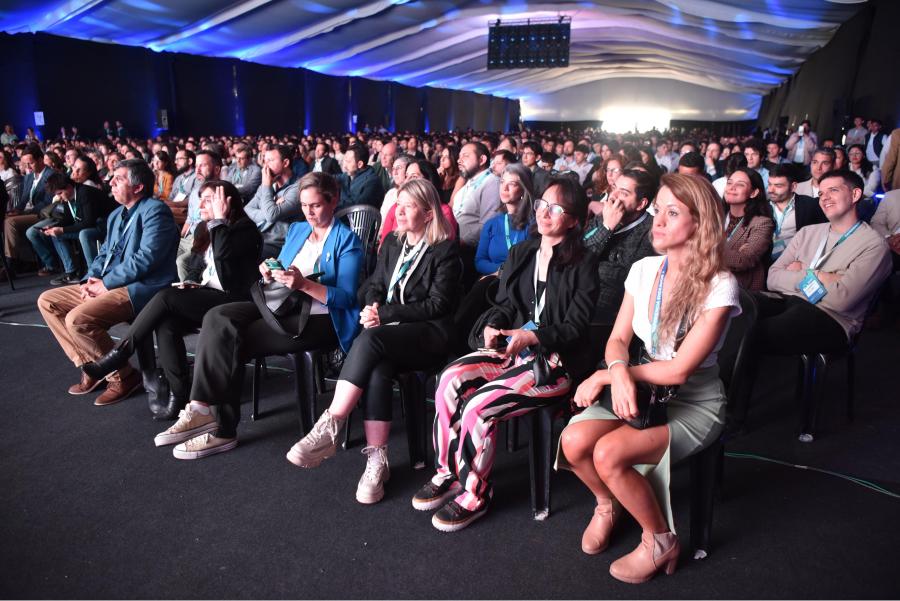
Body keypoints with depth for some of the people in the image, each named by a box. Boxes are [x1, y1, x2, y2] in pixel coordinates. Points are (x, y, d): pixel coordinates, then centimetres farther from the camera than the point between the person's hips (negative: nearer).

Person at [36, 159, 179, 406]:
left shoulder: (155, 210, -12)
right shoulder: (117, 215, 19)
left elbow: (146, 258, -21)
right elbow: (105, 253, 21)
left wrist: (105, 283, -16)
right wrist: (92, 279, 0)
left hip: (142, 288, -10)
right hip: (109, 285, 10)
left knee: (77, 319, -27)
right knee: (47, 301, 8)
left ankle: (123, 376, -8)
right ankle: (91, 365, 10)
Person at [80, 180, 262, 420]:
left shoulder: (245, 228, -5)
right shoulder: (213, 230, 21)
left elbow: (222, 253, -25)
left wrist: (219, 218, -12)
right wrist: (196, 285, 4)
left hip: (231, 302, -8)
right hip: (211, 298, 8)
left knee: (166, 297, -24)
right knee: (166, 324, -20)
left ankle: (117, 356, -11)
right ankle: (178, 397, -19)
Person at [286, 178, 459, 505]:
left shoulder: (445, 251, 0)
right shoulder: (392, 243, 19)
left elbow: (437, 304, -8)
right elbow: (374, 285, 21)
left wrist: (386, 313, -12)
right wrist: (374, 306, -4)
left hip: (429, 334, -4)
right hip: (390, 332, 5)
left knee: (369, 340, -34)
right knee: (378, 367, -32)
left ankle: (329, 428, -32)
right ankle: (377, 459, -30)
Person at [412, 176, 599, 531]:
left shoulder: (581, 266, -5)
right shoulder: (520, 253, 13)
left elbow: (575, 328, -8)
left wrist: (530, 336, -21)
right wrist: (493, 326, -6)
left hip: (556, 360, -6)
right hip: (512, 347, 6)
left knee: (479, 405, -25)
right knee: (451, 380, -20)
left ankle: (475, 493, -2)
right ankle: (447, 473, -3)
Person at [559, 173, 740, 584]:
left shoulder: (720, 286, -17)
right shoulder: (643, 269, 1)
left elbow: (679, 370, -19)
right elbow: (618, 338, 3)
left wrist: (607, 375, -15)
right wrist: (618, 371, -21)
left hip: (694, 401, -5)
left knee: (609, 453, -28)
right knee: (574, 440, -22)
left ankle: (660, 541, 2)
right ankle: (608, 503, 13)